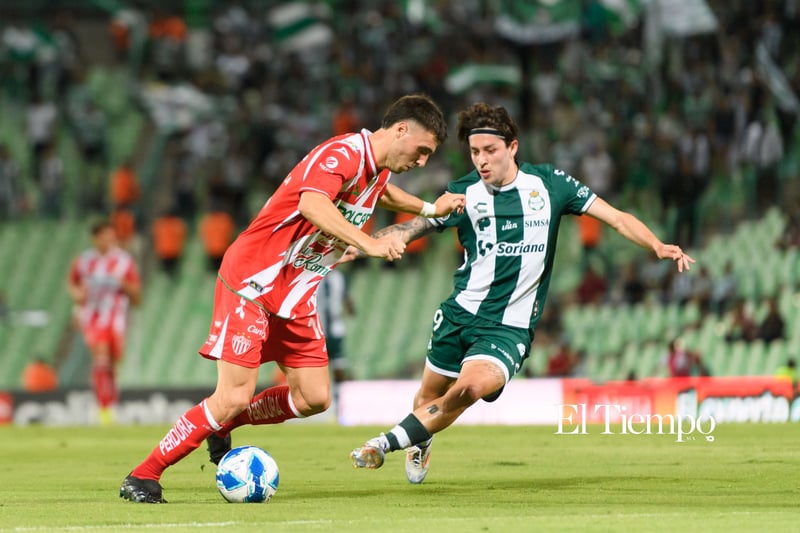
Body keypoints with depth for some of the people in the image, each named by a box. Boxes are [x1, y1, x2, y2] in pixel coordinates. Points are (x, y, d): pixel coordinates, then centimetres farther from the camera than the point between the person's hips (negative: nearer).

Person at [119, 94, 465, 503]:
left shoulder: (379, 169, 8)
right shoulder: (344, 154, -21)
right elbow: (312, 205, -41)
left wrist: (428, 209, 27)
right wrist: (368, 244, -46)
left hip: (296, 294, 9)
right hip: (252, 281, -9)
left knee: (314, 398, 0)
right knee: (234, 397, -15)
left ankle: (222, 426, 20)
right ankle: (143, 477, -4)